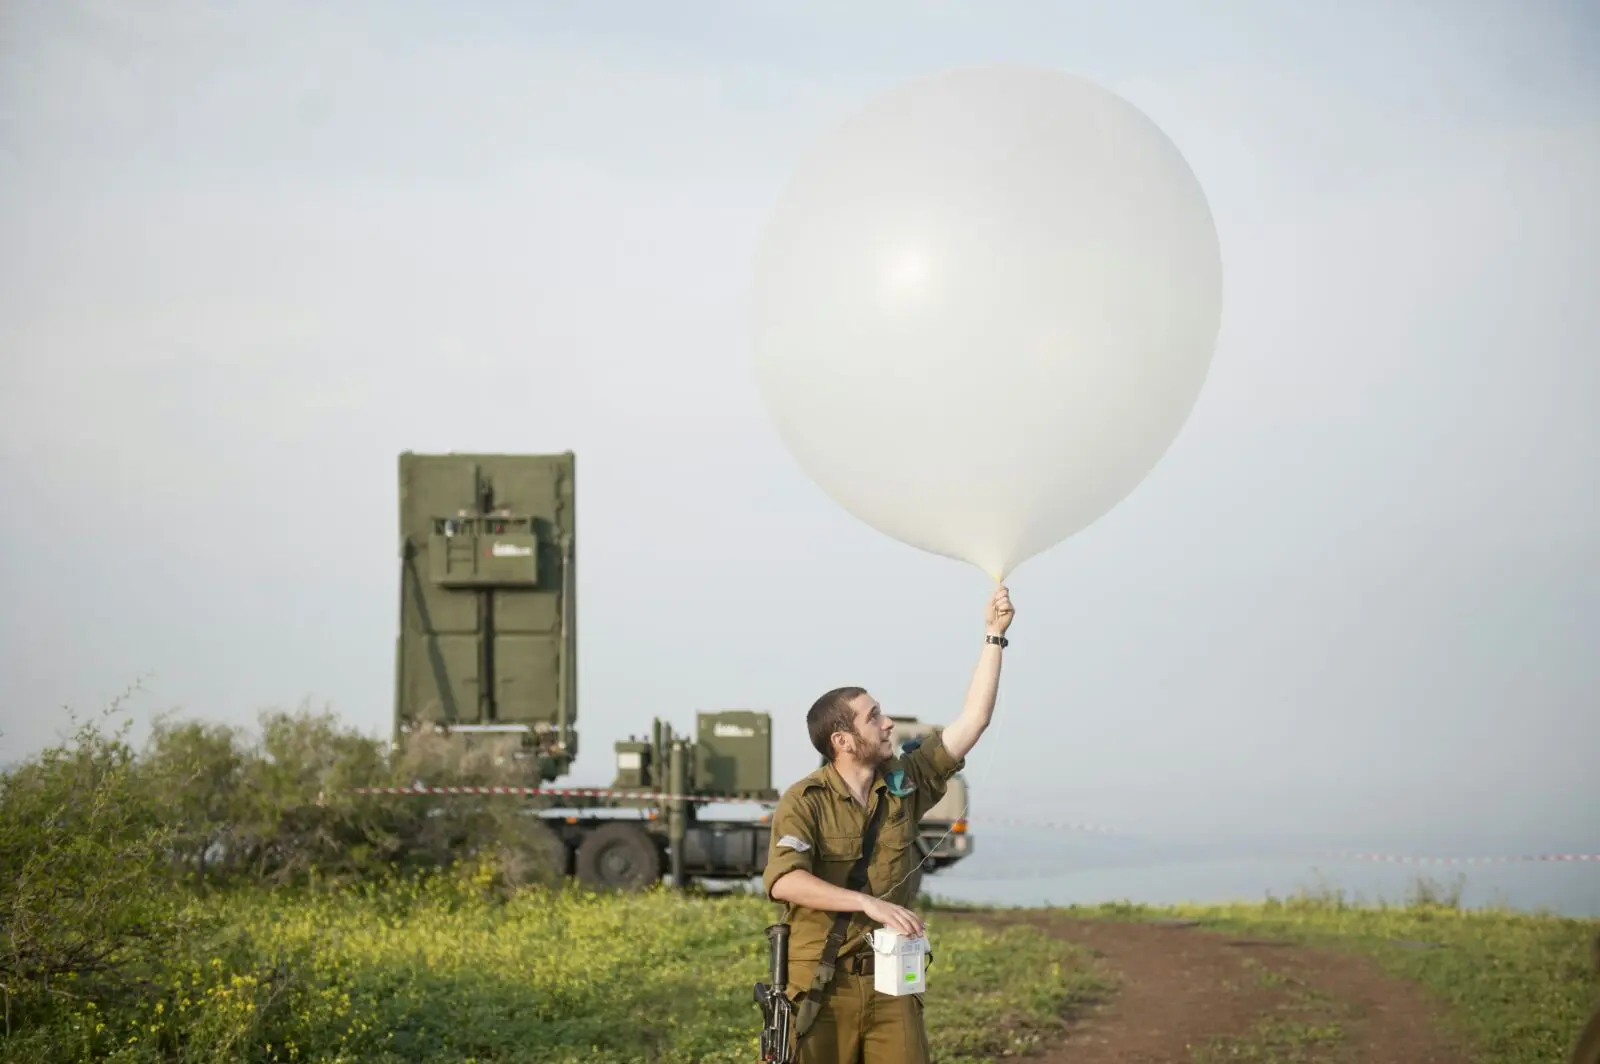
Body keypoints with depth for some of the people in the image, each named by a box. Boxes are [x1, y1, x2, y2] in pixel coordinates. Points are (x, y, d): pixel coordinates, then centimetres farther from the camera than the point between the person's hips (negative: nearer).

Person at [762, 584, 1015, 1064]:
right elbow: (784, 881, -23)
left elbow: (973, 721, 6)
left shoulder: (905, 783, 7)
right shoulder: (804, 802, -8)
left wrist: (994, 634, 3)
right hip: (823, 985, -4)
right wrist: (869, 903, -30)